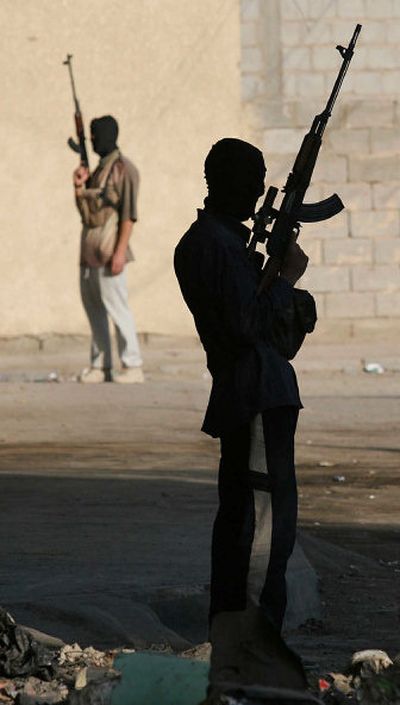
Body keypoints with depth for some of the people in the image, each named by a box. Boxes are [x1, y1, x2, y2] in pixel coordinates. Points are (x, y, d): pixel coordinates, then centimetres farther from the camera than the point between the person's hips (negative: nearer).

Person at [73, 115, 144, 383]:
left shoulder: (124, 169, -9)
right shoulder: (99, 169, 19)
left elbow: (129, 213, -15)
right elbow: (84, 208, 22)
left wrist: (120, 251, -22)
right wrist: (79, 186, 4)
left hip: (109, 245, -9)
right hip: (90, 245, 9)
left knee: (116, 305, -11)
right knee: (93, 305, 9)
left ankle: (132, 366, -9)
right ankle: (100, 366, 14)